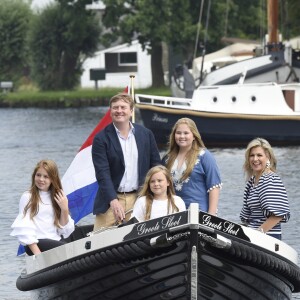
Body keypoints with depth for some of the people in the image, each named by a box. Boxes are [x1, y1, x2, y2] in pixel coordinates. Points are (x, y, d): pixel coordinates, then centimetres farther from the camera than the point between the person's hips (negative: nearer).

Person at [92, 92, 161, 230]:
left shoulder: (146, 134, 8)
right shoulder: (101, 139, -2)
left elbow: (156, 165, 14)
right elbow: (102, 173, -10)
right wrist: (113, 201, -23)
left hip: (139, 199, 2)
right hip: (111, 199, -2)